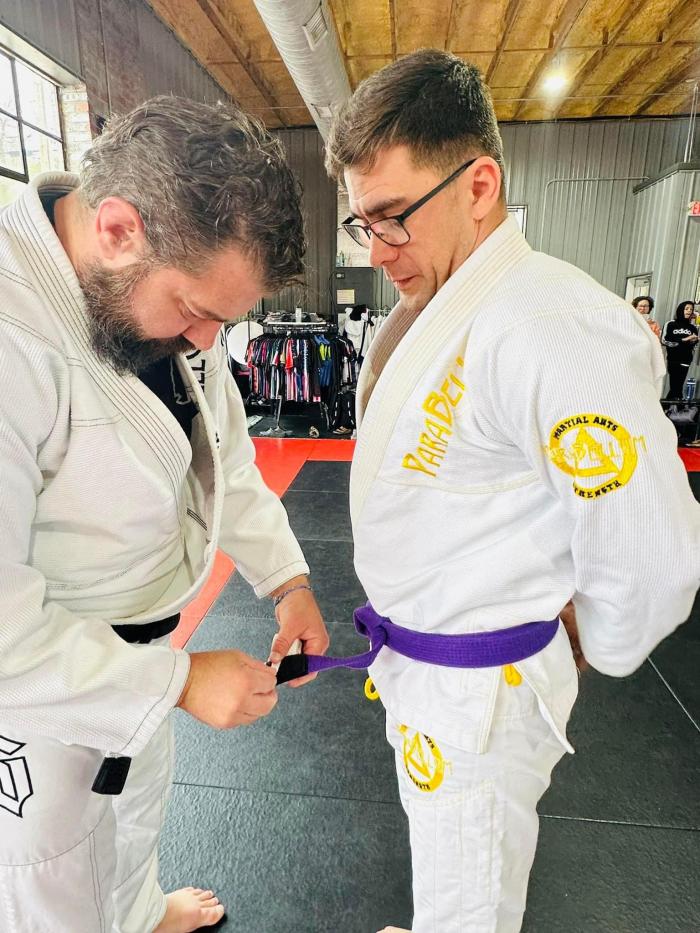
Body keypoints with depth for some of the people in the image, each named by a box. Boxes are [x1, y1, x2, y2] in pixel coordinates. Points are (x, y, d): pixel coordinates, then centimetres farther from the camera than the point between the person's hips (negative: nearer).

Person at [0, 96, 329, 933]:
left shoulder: (167, 300, -6)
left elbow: (221, 455, 4)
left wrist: (287, 579, -3)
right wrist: (178, 680, -26)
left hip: (132, 650, 8)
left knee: (139, 800, 33)